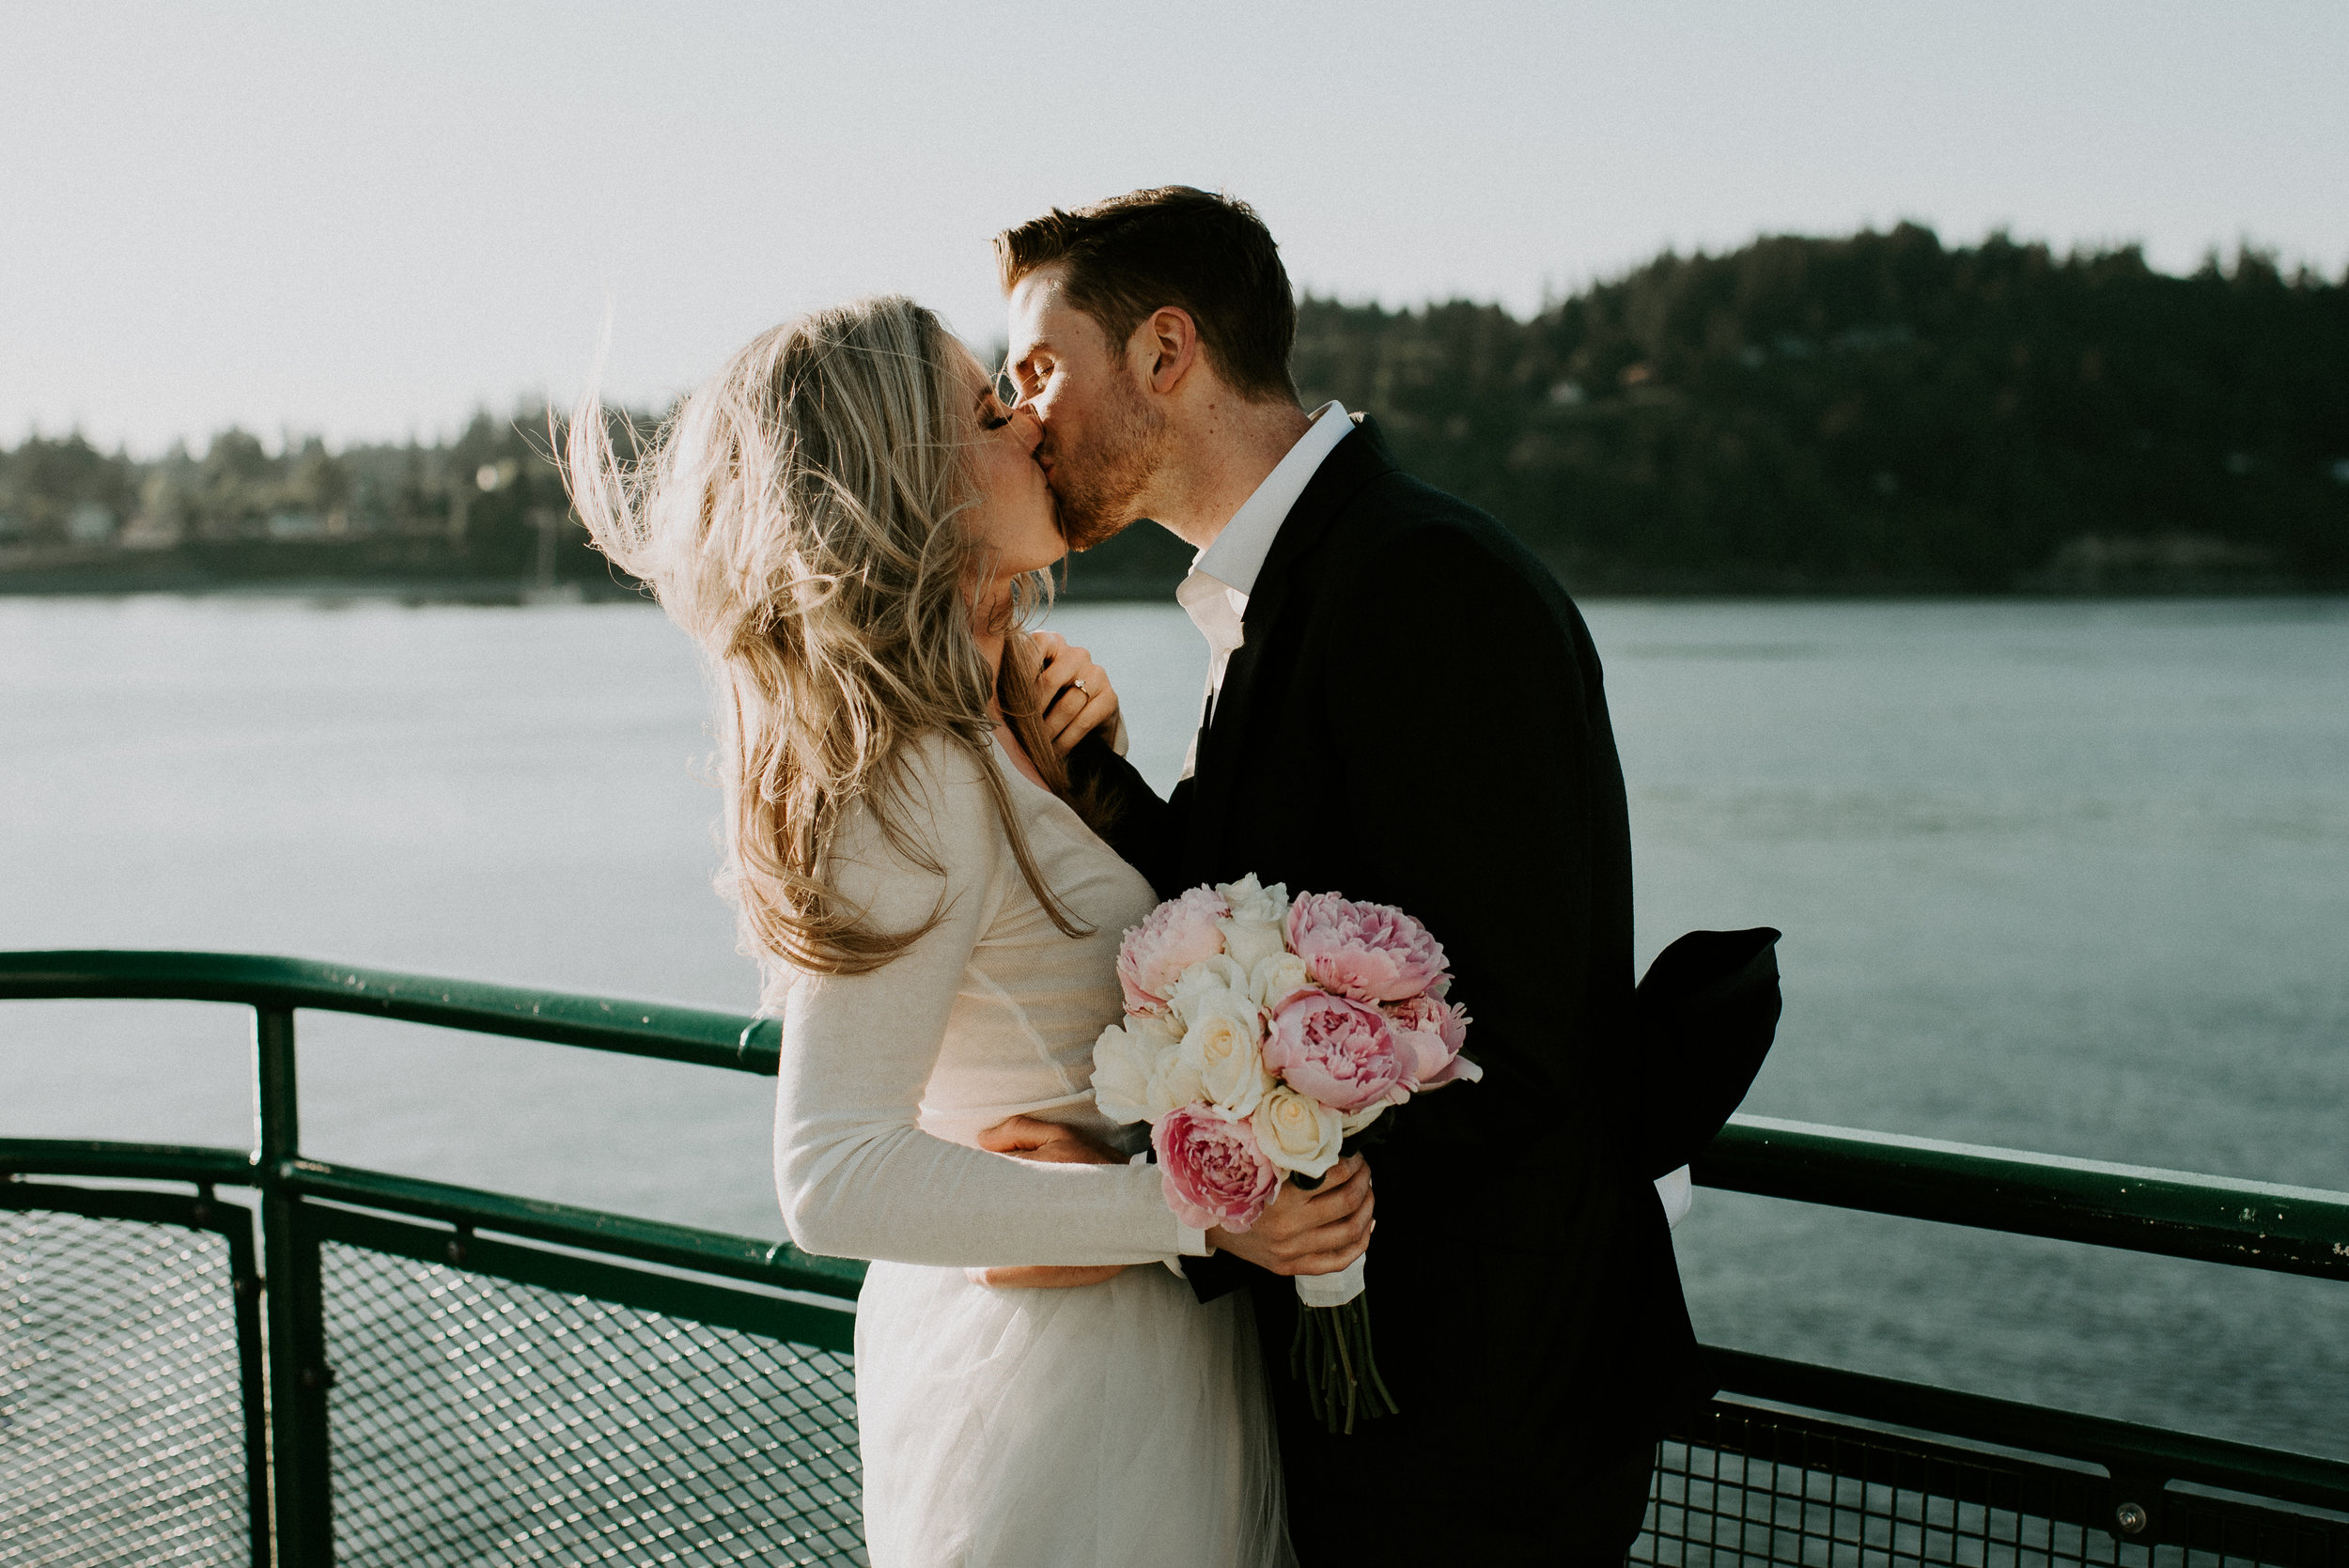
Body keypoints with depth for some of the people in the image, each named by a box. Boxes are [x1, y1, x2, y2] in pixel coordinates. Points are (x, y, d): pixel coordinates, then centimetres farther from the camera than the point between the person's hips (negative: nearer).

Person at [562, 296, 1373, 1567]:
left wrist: (1089, 769, 1)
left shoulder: (992, 708, 6)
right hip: (1068, 1366, -10)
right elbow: (834, 1178, -30)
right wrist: (1193, 1212, -30)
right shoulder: (918, 774, -24)